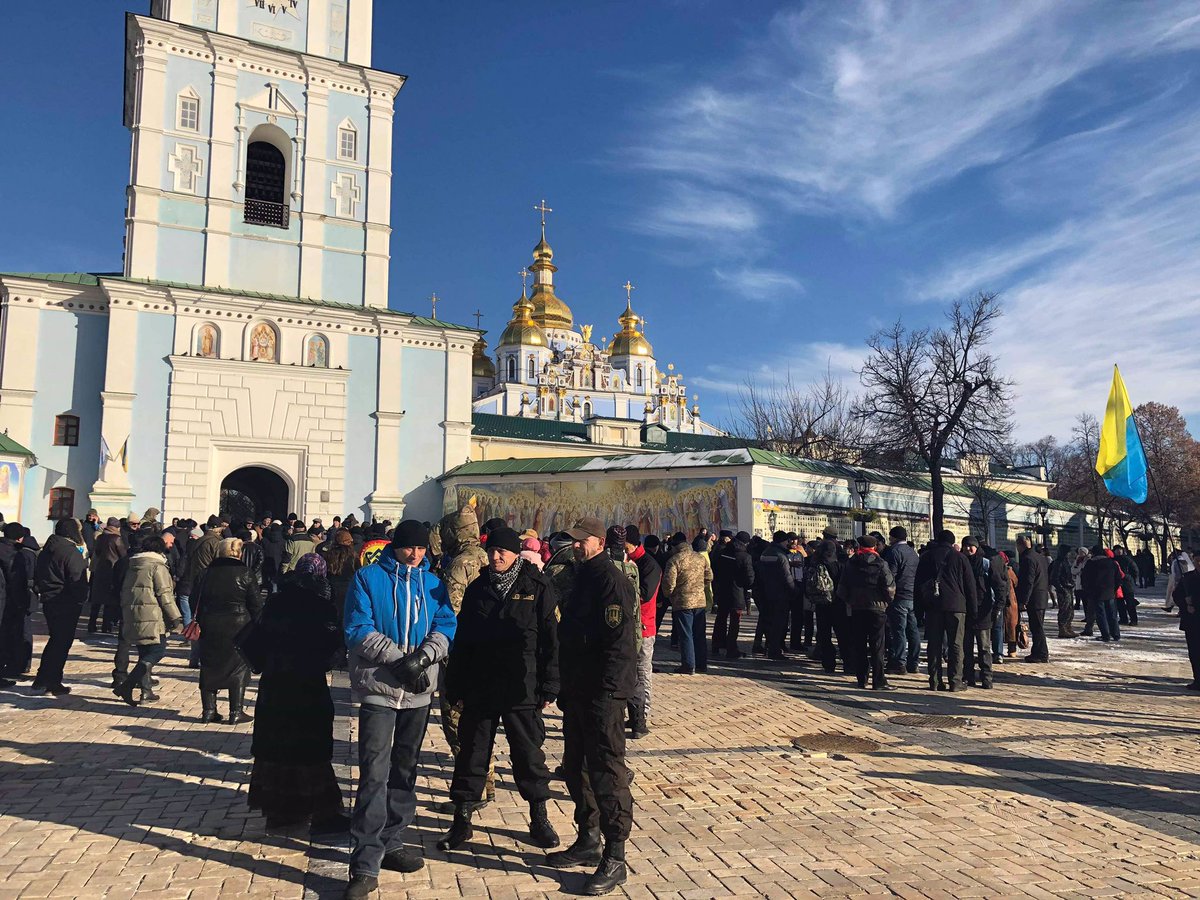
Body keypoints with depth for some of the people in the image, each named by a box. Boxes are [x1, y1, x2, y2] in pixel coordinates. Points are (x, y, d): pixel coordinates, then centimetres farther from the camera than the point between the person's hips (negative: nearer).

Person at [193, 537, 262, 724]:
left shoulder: (207, 572, 4)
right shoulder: (244, 573, -6)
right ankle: (236, 712, 5)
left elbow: (197, 601, 8)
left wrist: (198, 622, 17)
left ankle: (208, 710, 16)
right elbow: (255, 604, -5)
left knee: (209, 667, 14)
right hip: (237, 627, -3)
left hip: (209, 627, 3)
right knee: (239, 668, 5)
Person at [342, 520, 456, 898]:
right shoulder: (368, 578, -4)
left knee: (405, 769, 15)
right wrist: (398, 659, -19)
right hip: (378, 689, -4)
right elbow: (358, 630, -10)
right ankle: (366, 864, -3)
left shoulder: (432, 583, 7)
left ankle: (392, 843, 30)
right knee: (374, 774, -8)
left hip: (419, 691, 5)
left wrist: (423, 657, -17)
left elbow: (446, 625, 1)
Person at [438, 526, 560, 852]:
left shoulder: (537, 587, -4)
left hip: (522, 690, -3)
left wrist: (549, 687, -7)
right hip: (479, 689, 3)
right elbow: (461, 640, 9)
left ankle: (539, 819, 24)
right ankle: (462, 819, 24)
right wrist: (455, 687, 7)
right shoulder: (477, 588, 6)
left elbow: (551, 640, -5)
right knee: (471, 753, 10)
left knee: (529, 754, 9)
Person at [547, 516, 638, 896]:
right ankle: (588, 841, 31)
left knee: (606, 771, -4)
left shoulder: (611, 580, -14)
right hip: (577, 691, 10)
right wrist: (566, 687, 17)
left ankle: (615, 859, 5)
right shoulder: (582, 578, 15)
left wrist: (606, 691, -24)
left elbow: (619, 641, -21)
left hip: (602, 694, -10)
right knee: (576, 767, 17)